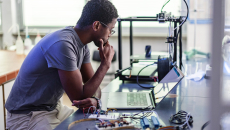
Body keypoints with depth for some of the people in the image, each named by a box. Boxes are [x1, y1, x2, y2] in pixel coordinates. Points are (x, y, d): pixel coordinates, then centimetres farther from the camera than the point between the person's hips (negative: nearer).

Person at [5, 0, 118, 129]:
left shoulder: (82, 45, 2)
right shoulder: (62, 45, -27)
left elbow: (92, 85, 5)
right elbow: (79, 97, -24)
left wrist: (95, 99, -18)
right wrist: (105, 64, -17)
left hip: (55, 108, 9)